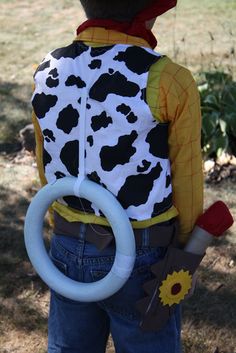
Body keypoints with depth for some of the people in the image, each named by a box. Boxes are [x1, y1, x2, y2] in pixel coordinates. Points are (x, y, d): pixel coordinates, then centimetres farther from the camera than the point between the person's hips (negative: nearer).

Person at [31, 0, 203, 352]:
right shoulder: (168, 82, -24)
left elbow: (48, 168, 4)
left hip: (70, 252, 5)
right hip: (141, 260, -4)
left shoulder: (48, 74, -8)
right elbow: (186, 181, -13)